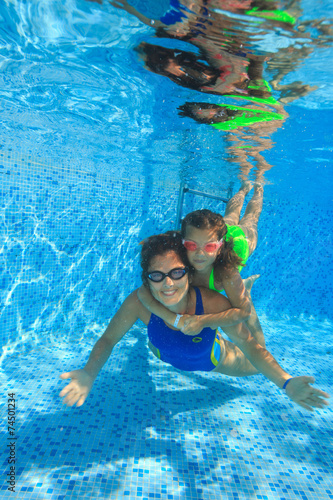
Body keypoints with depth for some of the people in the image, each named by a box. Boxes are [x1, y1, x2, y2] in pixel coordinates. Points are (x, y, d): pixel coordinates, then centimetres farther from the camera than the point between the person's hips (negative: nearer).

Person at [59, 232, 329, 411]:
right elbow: (108, 339, -26)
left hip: (214, 360, -1)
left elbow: (251, 346, -36)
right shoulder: (139, 302, -38)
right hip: (167, 358, 2)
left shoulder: (213, 303, -44)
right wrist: (89, 373, -44)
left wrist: (286, 383, -50)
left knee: (258, 368, 24)